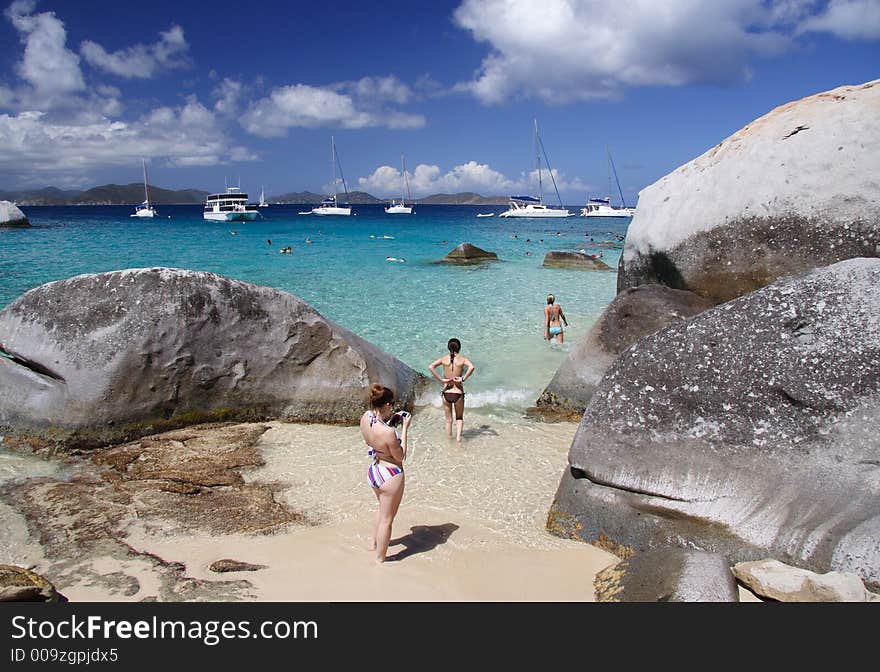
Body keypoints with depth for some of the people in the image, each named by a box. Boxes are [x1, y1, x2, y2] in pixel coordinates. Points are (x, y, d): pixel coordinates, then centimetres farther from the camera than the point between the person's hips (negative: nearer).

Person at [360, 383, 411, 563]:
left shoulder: (365, 417, -11)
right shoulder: (388, 432, -34)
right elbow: (400, 456, -16)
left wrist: (390, 420, 2)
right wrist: (404, 428, -15)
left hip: (373, 471, 8)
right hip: (390, 476, -8)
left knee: (383, 508, 34)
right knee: (386, 519, 11)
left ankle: (374, 543, 51)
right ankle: (379, 559, 25)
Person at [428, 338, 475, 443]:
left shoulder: (444, 358, -1)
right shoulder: (462, 359, -5)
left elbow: (430, 367, -16)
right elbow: (471, 367, -26)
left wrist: (441, 380, -13)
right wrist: (463, 379, -17)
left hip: (446, 394, 1)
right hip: (458, 394, -1)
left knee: (448, 420, 19)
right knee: (459, 418, 21)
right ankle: (458, 436, -1)